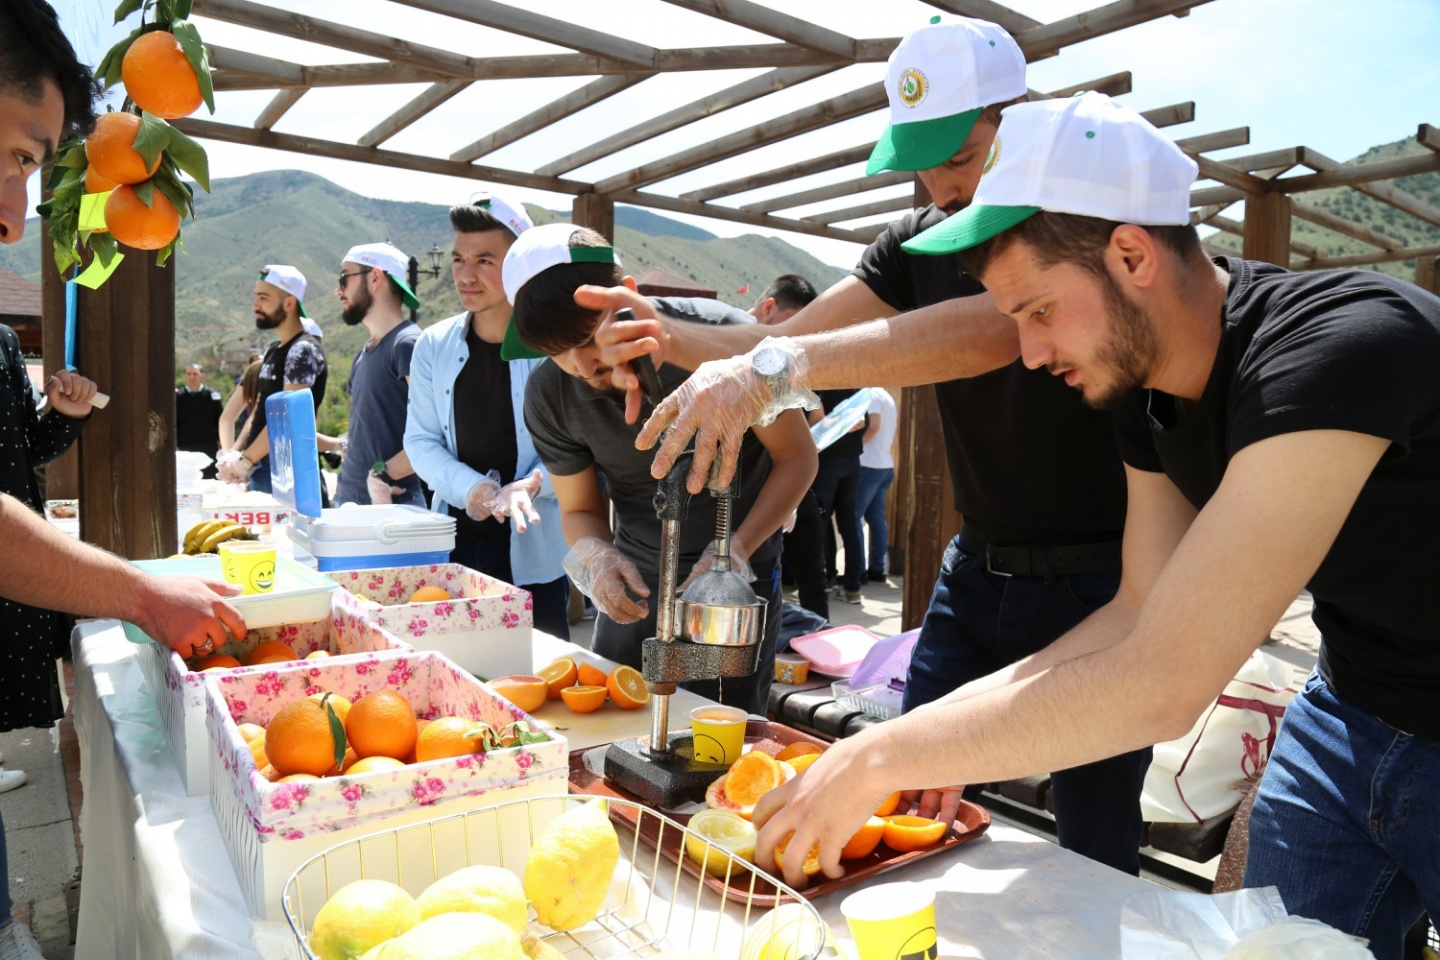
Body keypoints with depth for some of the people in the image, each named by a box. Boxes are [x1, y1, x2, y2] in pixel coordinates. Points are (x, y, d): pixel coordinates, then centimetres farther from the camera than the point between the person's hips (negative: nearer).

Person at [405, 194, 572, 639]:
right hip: (455, 544, 3)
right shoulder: (434, 346, 4)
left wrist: (529, 486, -25)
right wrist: (470, 488, -13)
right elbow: (420, 440, 4)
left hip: (534, 551, -3)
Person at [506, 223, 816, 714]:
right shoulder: (549, 398, -13)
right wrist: (593, 554, -22)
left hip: (741, 569, -3)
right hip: (635, 581, 3)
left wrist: (737, 550, -25)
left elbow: (797, 457, -12)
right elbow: (579, 508, 1)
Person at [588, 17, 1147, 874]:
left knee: (1094, 853, 6)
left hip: (1099, 581, -5)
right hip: (977, 572, 6)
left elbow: (989, 331, -37)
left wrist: (778, 367, -46)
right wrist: (678, 341, -22)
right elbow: (792, 341, -4)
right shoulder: (920, 241, 4)